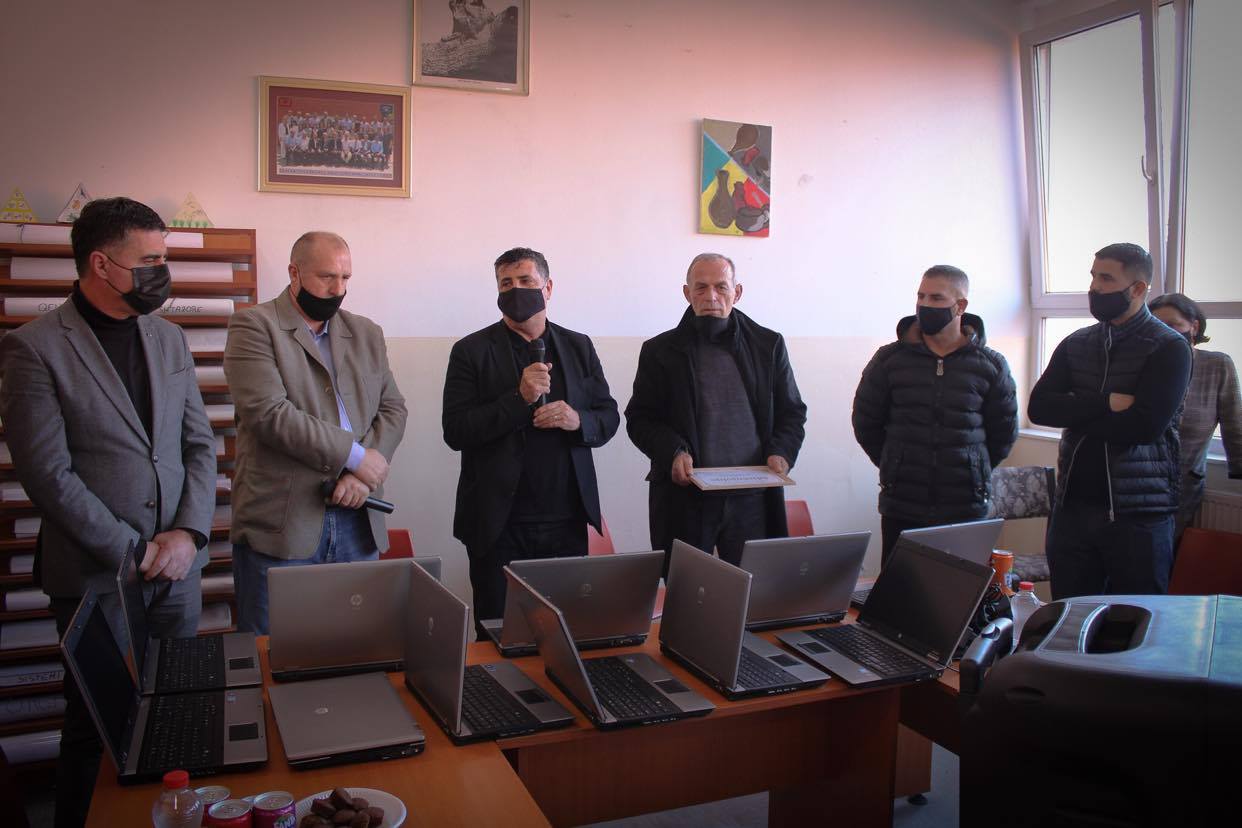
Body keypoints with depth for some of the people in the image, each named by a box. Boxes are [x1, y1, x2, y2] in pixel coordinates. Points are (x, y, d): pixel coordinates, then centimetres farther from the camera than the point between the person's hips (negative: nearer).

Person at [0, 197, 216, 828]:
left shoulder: (168, 338, 9)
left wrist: (189, 533, -4)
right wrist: (131, 552, -12)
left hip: (177, 563, 5)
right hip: (95, 574, -4)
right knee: (97, 729, 9)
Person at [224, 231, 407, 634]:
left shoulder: (367, 333, 15)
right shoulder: (254, 326, -2)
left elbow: (393, 410, 9)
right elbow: (269, 413, -14)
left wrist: (362, 475, -9)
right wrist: (355, 456, -13)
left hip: (357, 520, 5)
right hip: (280, 523, -4)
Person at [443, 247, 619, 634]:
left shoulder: (579, 347, 10)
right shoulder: (471, 351, 0)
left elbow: (609, 417, 12)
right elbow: (455, 432, -7)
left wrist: (578, 421, -11)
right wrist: (520, 398, -18)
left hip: (567, 520, 3)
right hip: (500, 524, -2)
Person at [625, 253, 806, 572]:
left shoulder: (769, 345, 9)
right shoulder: (660, 351, 5)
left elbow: (792, 413, 14)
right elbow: (639, 418, 6)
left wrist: (781, 452, -4)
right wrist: (672, 451, -12)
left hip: (752, 498, 1)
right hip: (684, 500, -1)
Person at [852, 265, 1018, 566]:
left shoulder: (990, 365, 4)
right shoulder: (889, 359, 2)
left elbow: (1004, 432, 14)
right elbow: (866, 423, 10)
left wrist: (972, 471, 13)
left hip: (966, 507, 0)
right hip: (901, 509, 0)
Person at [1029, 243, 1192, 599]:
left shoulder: (1169, 348, -5)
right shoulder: (1076, 344, 10)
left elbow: (1145, 425, -19)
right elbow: (1038, 407, -4)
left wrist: (1075, 415, -9)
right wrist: (1106, 403, -16)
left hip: (1137, 513, -4)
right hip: (1072, 506, 4)